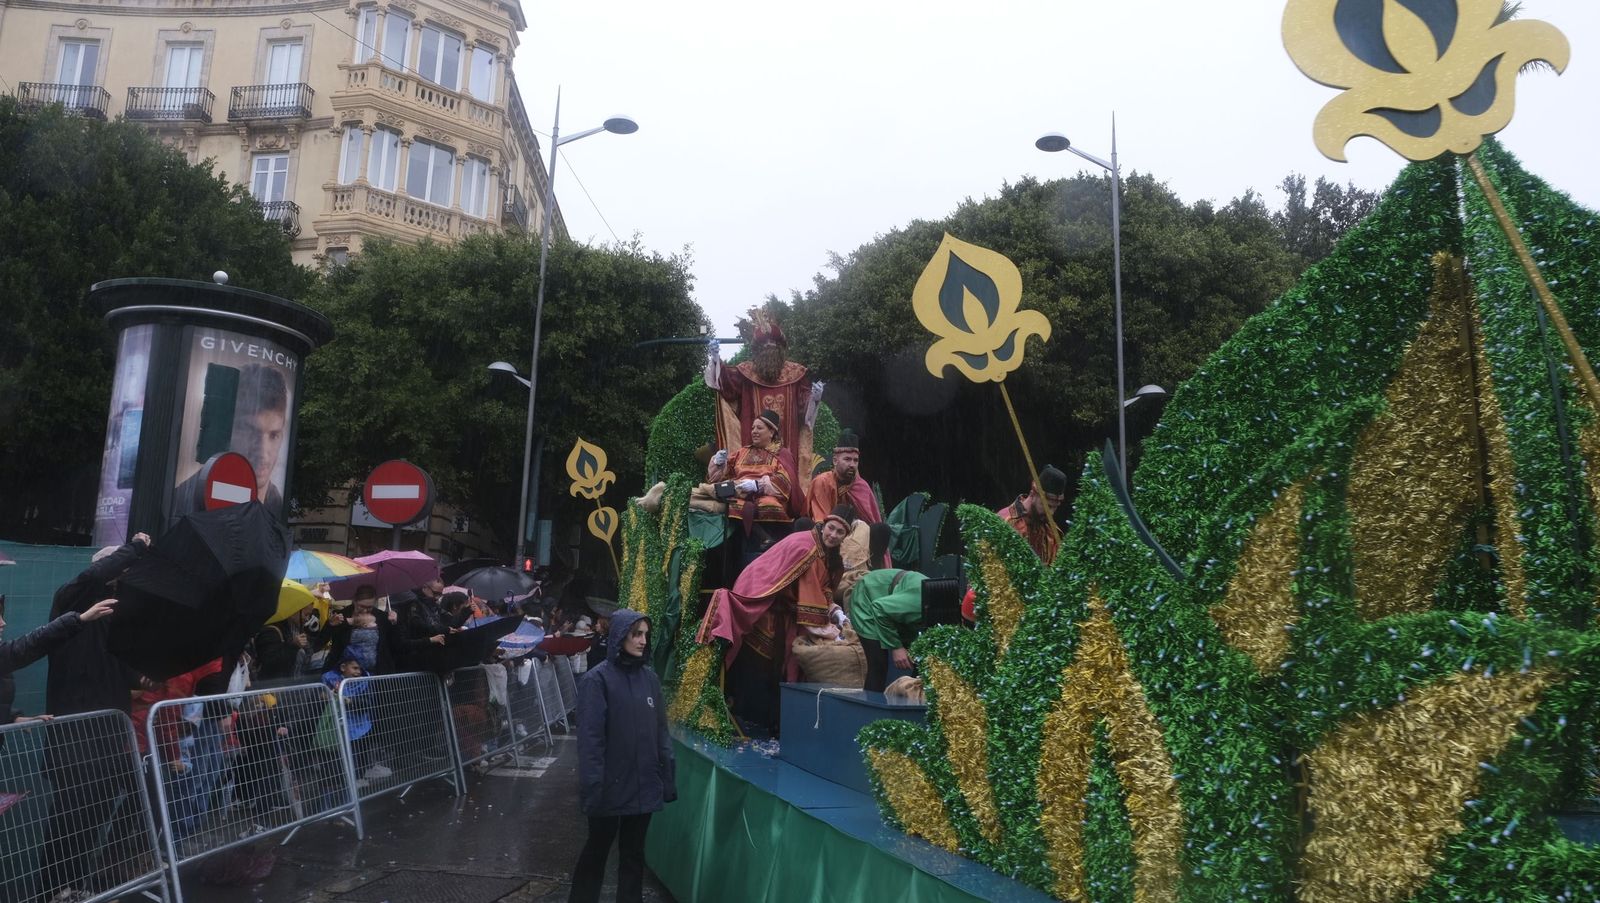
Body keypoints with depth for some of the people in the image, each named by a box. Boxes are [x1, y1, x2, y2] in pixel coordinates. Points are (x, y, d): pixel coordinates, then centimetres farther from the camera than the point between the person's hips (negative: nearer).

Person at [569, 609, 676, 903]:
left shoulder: (650, 678, 3)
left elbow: (661, 732, 7)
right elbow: (590, 739, -15)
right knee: (597, 850, 14)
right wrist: (592, 788, -17)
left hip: (643, 786, 4)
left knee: (634, 853, 17)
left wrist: (669, 777, 4)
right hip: (611, 787, -4)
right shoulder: (597, 679, -13)